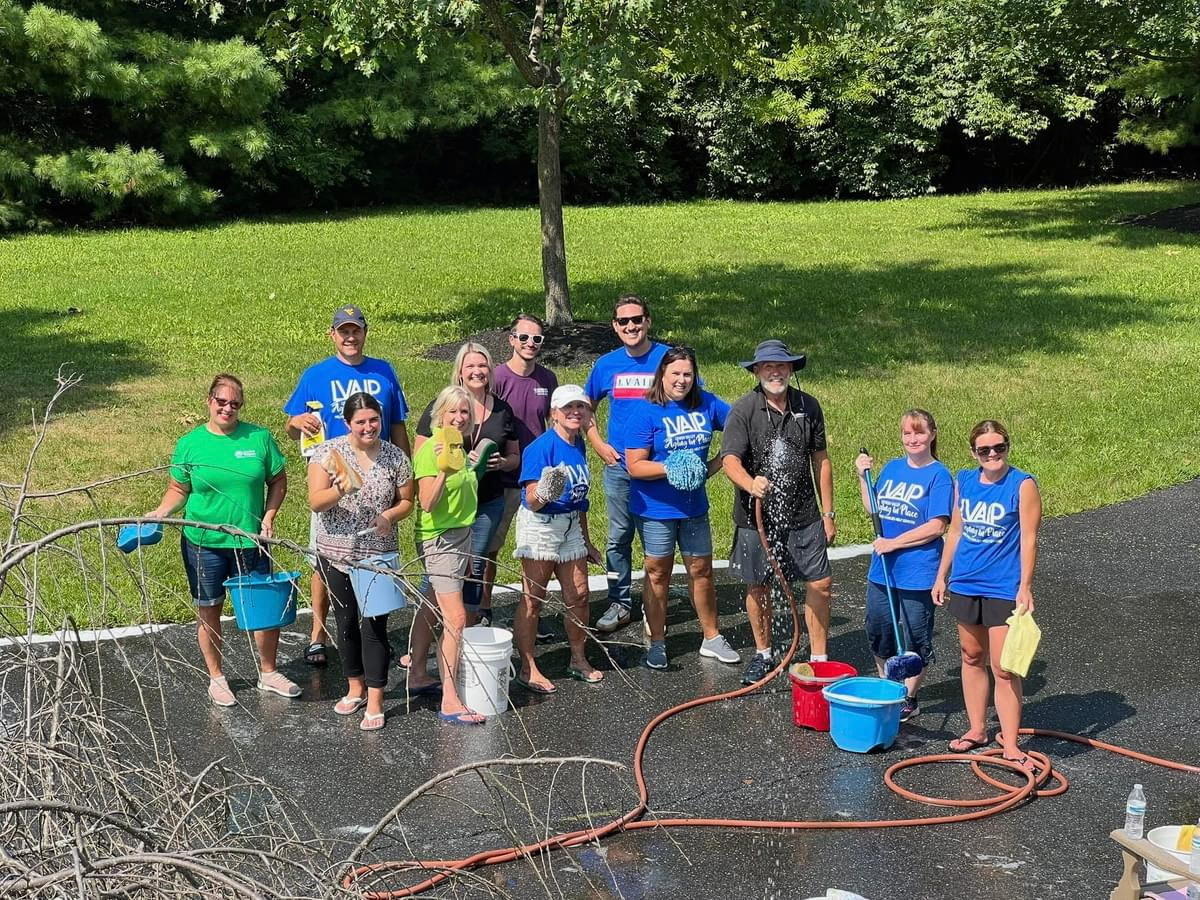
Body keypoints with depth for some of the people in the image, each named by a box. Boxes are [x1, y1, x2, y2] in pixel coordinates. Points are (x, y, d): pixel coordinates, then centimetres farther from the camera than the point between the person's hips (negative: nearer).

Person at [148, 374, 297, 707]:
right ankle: (216, 678, 29)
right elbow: (178, 489, 4)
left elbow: (278, 482, 5)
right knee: (208, 611, 11)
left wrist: (269, 515, -7)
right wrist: (161, 512, -13)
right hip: (203, 543, -1)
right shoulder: (189, 444, -2)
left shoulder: (259, 438, -1)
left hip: (250, 541, 1)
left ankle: (268, 673, 28)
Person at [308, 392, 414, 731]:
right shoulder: (328, 452, -6)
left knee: (374, 624, -3)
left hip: (379, 555, -1)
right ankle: (356, 687, 32)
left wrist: (390, 516, -15)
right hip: (337, 554, 1)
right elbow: (315, 502, -12)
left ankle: (375, 702, 5)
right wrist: (341, 490, -32)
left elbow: (407, 500, 6)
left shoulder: (395, 456, -3)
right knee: (346, 622, 14)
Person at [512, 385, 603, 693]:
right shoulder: (541, 447, -18)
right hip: (539, 526, -7)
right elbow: (532, 501, -21)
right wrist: (544, 493, -44)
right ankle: (528, 669, 7)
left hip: (570, 526, 7)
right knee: (533, 599, -1)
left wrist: (586, 540, 22)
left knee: (578, 595, 11)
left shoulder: (579, 445, 5)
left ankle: (578, 659, 28)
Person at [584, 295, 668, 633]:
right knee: (618, 537, 9)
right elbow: (586, 407, 17)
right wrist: (598, 444, 5)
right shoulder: (607, 364, 3)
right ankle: (619, 603, 20)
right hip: (618, 465, 3)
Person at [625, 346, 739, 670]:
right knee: (658, 573, 10)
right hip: (656, 509, -4)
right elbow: (635, 466, -17)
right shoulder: (646, 412, -14)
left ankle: (712, 639, 26)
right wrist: (674, 468, -27)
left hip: (694, 506, 4)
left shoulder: (706, 404, -2)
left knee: (701, 571, 12)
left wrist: (714, 465, -3)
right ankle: (657, 643, 21)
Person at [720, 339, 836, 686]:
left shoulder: (808, 407, 3)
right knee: (758, 587, 9)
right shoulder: (743, 410, -9)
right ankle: (763, 654, 29)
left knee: (820, 583, -1)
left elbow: (821, 461, 10)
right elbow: (730, 459, -20)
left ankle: (818, 658, 13)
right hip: (756, 515, -2)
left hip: (804, 515, 2)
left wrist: (828, 513, 9)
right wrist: (750, 484, -42)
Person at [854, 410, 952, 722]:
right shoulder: (891, 468, 8)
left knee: (915, 638, 6)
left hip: (918, 572, -6)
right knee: (878, 633, 15)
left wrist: (893, 543, -19)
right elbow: (873, 510, 13)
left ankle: (909, 699, 20)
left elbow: (937, 526, -17)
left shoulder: (939, 475, -11)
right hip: (882, 568, 6)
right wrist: (863, 477, 3)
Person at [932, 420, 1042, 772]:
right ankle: (977, 730, 28)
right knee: (972, 657, 15)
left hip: (1003, 588, -6)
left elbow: (1029, 539, -11)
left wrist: (1025, 587, -15)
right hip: (965, 584, 6)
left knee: (1003, 668, -5)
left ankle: (1010, 745, 1)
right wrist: (942, 575, 15)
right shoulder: (964, 481, 5)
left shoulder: (1023, 485, -10)